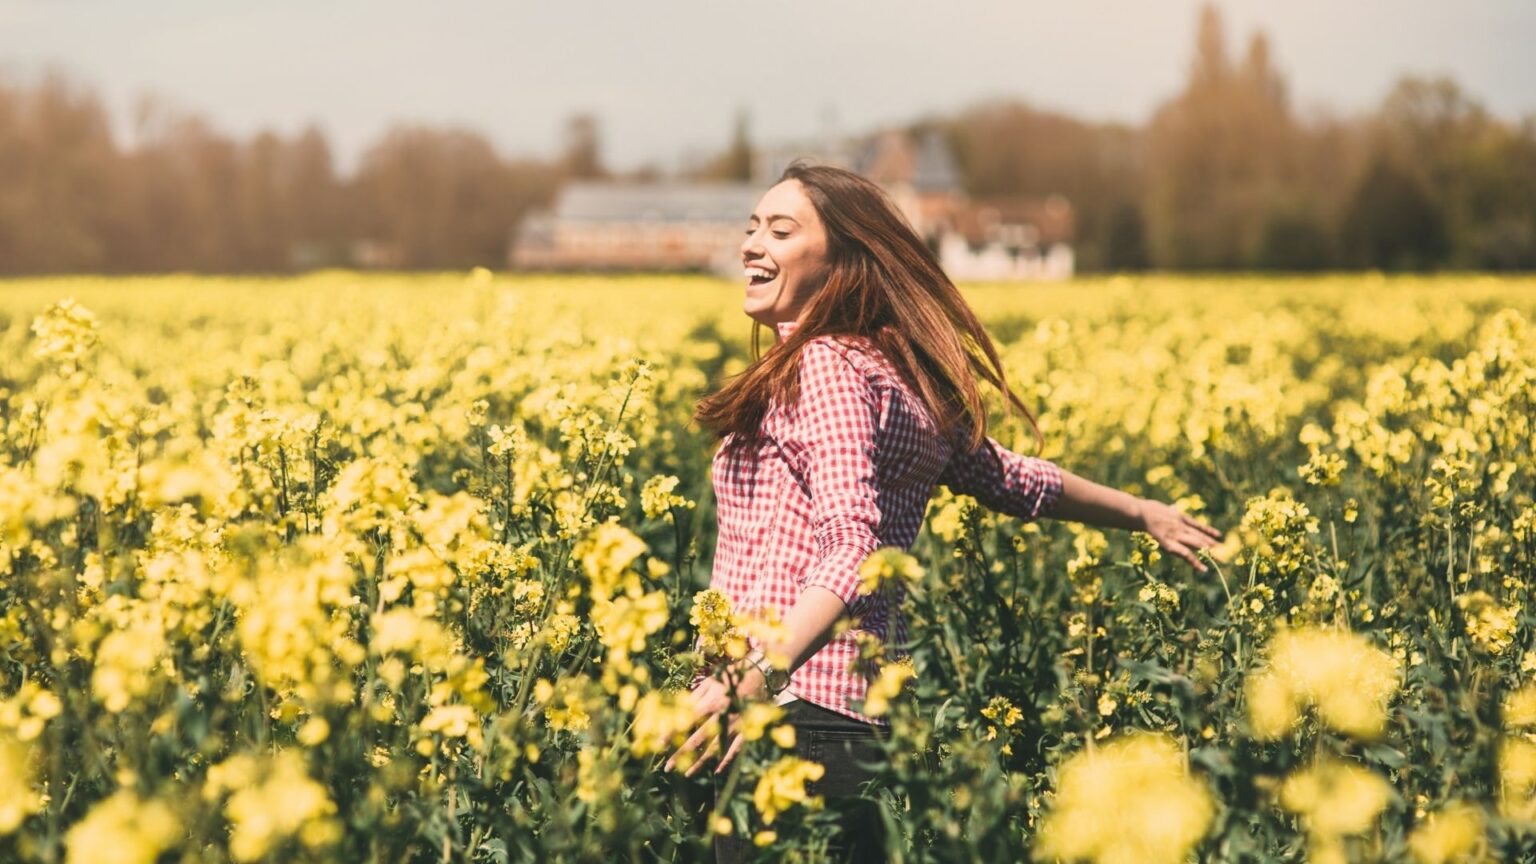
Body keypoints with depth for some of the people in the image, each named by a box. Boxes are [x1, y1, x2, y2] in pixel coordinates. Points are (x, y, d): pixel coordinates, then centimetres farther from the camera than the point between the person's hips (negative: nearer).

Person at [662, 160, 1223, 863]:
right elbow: (1010, 479, 28)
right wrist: (1142, 513, 43)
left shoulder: (820, 367, -10)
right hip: (866, 715, 9)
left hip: (796, 706, -9)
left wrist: (755, 674, -34)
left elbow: (853, 546, -22)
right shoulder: (903, 379, 17)